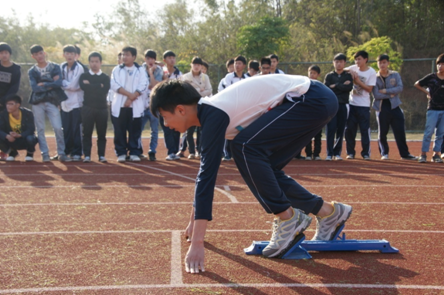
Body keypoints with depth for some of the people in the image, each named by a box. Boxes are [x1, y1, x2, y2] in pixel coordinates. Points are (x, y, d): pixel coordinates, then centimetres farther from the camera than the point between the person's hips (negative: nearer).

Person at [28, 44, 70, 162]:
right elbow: (35, 87, -8)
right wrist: (51, 85, -8)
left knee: (58, 128, -9)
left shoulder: (55, 67, 5)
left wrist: (44, 84, -9)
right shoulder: (32, 71, 7)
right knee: (40, 129, 1)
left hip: (52, 101, -1)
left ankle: (61, 153, 1)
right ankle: (45, 154, 9)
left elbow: (59, 83, -10)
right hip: (37, 102, 1)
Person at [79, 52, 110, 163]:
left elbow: (105, 90, -9)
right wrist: (99, 87, -8)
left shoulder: (105, 77, 9)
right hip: (88, 108, -1)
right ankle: (87, 155, 4)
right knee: (87, 132, -1)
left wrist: (90, 85, -7)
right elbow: (84, 87, -12)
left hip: (102, 108, 1)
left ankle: (101, 155, 9)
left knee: (102, 133, 3)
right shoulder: (84, 76, 8)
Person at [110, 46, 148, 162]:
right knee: (120, 131, 1)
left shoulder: (141, 70, 8)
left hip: (136, 106, -1)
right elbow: (114, 85, -4)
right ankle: (121, 153, 7)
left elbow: (143, 86, -3)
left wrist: (131, 99, -13)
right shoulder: (117, 70, 9)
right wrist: (129, 94, -14)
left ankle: (134, 153, 7)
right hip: (119, 106, 1)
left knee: (135, 130, 0)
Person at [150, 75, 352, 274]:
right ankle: (329, 213, 21)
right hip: (317, 101, 10)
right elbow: (206, 167, 22)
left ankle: (288, 218, -7)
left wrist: (197, 243, -25)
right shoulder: (211, 112, 10)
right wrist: (195, 218, 30)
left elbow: (207, 174, -25)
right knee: (263, 169, 12)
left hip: (312, 99, -10)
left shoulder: (213, 115, -19)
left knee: (245, 146, -18)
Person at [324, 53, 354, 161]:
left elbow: (349, 87, -8)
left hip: (343, 105, 1)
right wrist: (342, 86, -7)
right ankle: (329, 154, -8)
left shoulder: (348, 75, 10)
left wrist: (335, 86, -8)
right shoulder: (329, 76, 8)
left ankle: (337, 153, 9)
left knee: (341, 130, 2)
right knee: (330, 129, -8)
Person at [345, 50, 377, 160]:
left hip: (364, 105, -4)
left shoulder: (371, 72, -6)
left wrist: (358, 81, -17)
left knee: (365, 130, -2)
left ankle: (366, 153, 7)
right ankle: (350, 152, 15)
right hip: (352, 104, 4)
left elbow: (369, 89, -10)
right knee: (349, 129, 5)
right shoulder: (354, 68, 5)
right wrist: (349, 70, -7)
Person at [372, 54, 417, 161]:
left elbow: (400, 88, -7)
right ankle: (384, 153, 18)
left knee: (400, 132, 1)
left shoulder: (395, 75, 8)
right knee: (382, 133, 4)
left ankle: (405, 154, 9)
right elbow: (376, 94, -10)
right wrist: (391, 94, -7)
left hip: (394, 107, 1)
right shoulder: (375, 77, 1)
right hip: (381, 108, -1)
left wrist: (385, 91, -13)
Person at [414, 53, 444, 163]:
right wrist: (427, 92, 2)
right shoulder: (431, 77, -2)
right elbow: (417, 84, 7)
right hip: (433, 109, -3)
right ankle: (423, 154, -2)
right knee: (429, 132, -6)